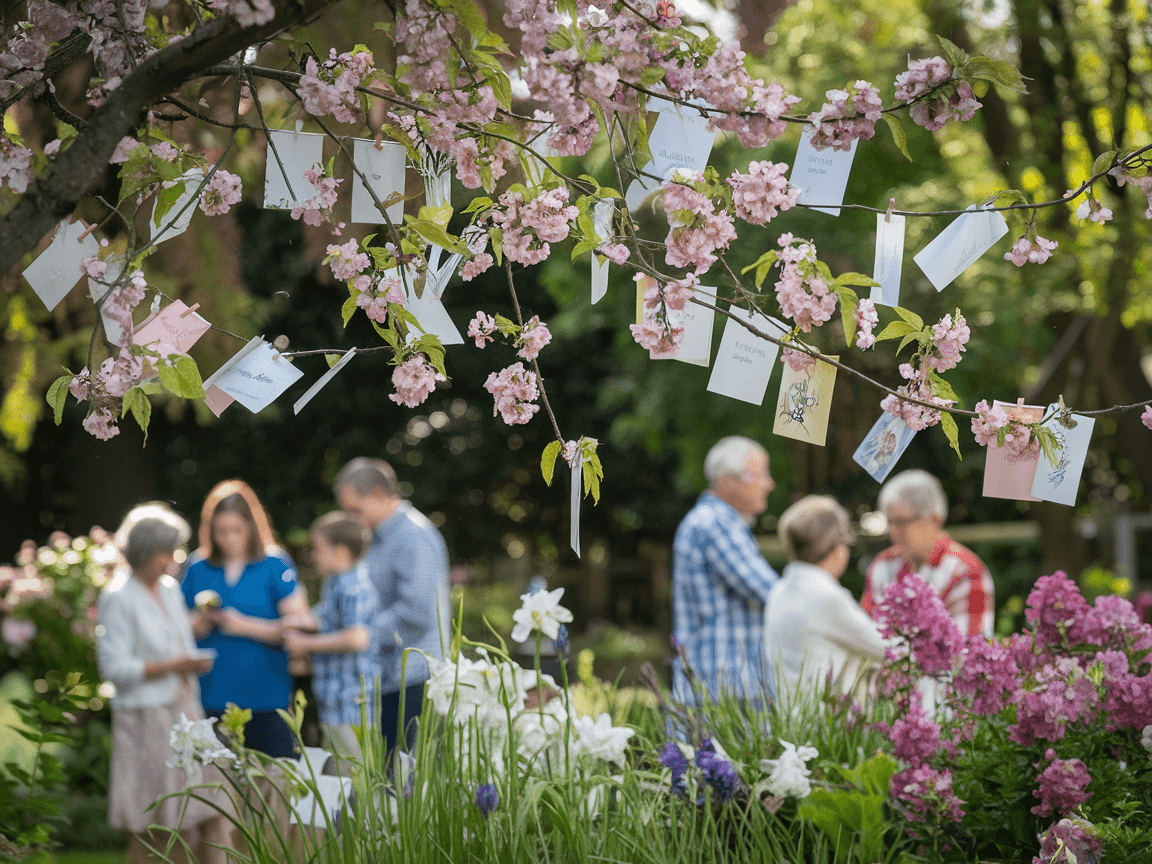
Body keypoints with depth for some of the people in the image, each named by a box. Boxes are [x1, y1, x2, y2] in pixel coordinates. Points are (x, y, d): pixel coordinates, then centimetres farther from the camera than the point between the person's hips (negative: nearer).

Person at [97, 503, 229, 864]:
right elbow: (114, 667, -14)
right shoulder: (118, 598, -10)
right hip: (146, 717, -7)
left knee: (213, 812, 1)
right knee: (147, 824, -1)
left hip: (184, 713, 7)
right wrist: (171, 666, -19)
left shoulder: (170, 589, 13)